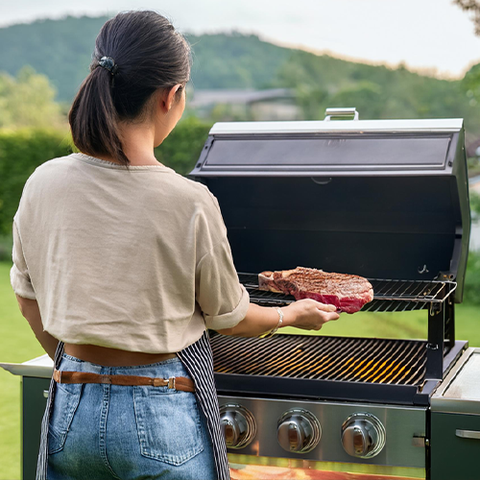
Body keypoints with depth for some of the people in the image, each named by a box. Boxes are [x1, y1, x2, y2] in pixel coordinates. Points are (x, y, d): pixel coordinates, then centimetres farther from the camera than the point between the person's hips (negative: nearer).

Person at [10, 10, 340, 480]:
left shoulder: (42, 185, -7)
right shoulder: (189, 203, -18)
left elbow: (29, 300, 7)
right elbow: (230, 318, -3)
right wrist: (293, 314, 17)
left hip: (71, 410, 4)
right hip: (161, 421, -3)